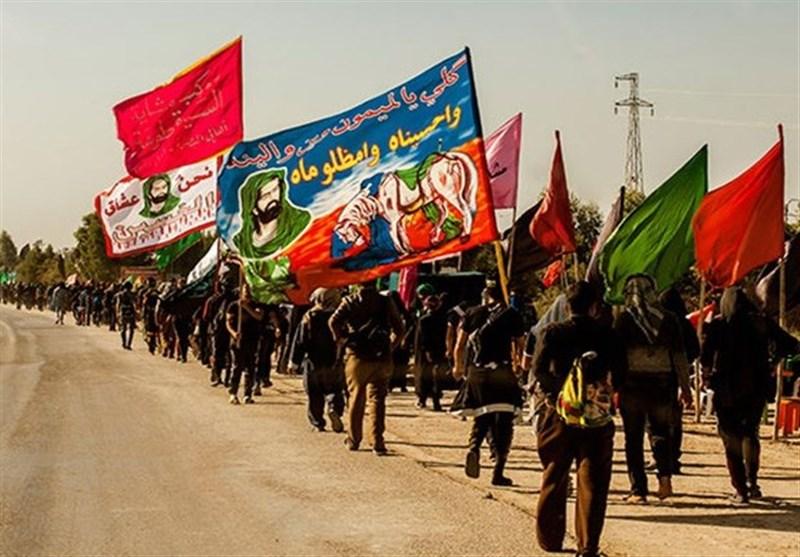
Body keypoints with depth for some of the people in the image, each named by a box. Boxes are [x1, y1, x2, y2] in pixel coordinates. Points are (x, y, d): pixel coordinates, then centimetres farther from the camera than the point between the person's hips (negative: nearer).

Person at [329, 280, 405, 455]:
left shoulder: (350, 301, 2)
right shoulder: (386, 302, 4)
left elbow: (334, 322, -12)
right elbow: (399, 327, 1)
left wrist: (343, 340, -1)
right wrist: (391, 345, 9)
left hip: (357, 357, 0)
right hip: (381, 358, 0)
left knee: (356, 398, 14)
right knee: (377, 399, 1)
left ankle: (353, 439, 22)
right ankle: (377, 442, -8)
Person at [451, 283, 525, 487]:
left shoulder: (472, 313, 9)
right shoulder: (512, 315, 4)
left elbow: (460, 344, 7)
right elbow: (519, 346, -1)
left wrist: (458, 367, 21)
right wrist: (517, 365, 16)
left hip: (476, 371, 2)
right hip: (502, 372, -2)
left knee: (481, 417, 19)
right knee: (503, 423, 4)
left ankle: (474, 447, -11)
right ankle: (498, 473, -2)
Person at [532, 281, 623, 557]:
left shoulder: (551, 331, 0)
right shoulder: (606, 334, 1)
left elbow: (540, 369, -10)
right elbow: (618, 373, -3)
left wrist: (553, 391, 3)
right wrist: (605, 390, 12)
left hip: (558, 411, 1)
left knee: (554, 478, 14)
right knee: (592, 481, 3)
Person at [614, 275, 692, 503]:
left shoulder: (624, 319, -4)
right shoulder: (669, 319, 3)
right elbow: (680, 355, 5)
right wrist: (685, 386, 11)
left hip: (632, 383, -2)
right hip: (663, 383, 2)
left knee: (634, 437, 6)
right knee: (661, 430, 16)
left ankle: (638, 490, 5)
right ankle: (665, 475, -6)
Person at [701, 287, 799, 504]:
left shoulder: (718, 324, -5)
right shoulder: (761, 323, 2)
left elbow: (705, 355, -16)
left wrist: (708, 373, 2)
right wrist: (772, 361, 12)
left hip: (727, 389, -3)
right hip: (757, 388, 3)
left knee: (731, 437, 7)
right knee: (750, 432, 24)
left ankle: (741, 490, 2)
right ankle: (752, 480, 15)